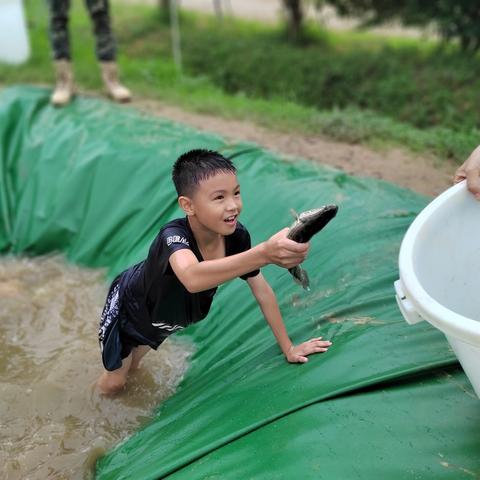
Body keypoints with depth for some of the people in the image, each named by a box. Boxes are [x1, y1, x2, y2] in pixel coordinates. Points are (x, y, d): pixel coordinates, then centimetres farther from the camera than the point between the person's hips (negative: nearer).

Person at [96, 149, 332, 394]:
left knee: (131, 366, 27)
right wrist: (265, 253, -81)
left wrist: (288, 348, -12)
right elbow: (193, 278, -68)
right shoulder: (173, 236, -45)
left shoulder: (237, 236, -29)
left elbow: (262, 291, -15)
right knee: (113, 383, 14)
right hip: (130, 307, -4)